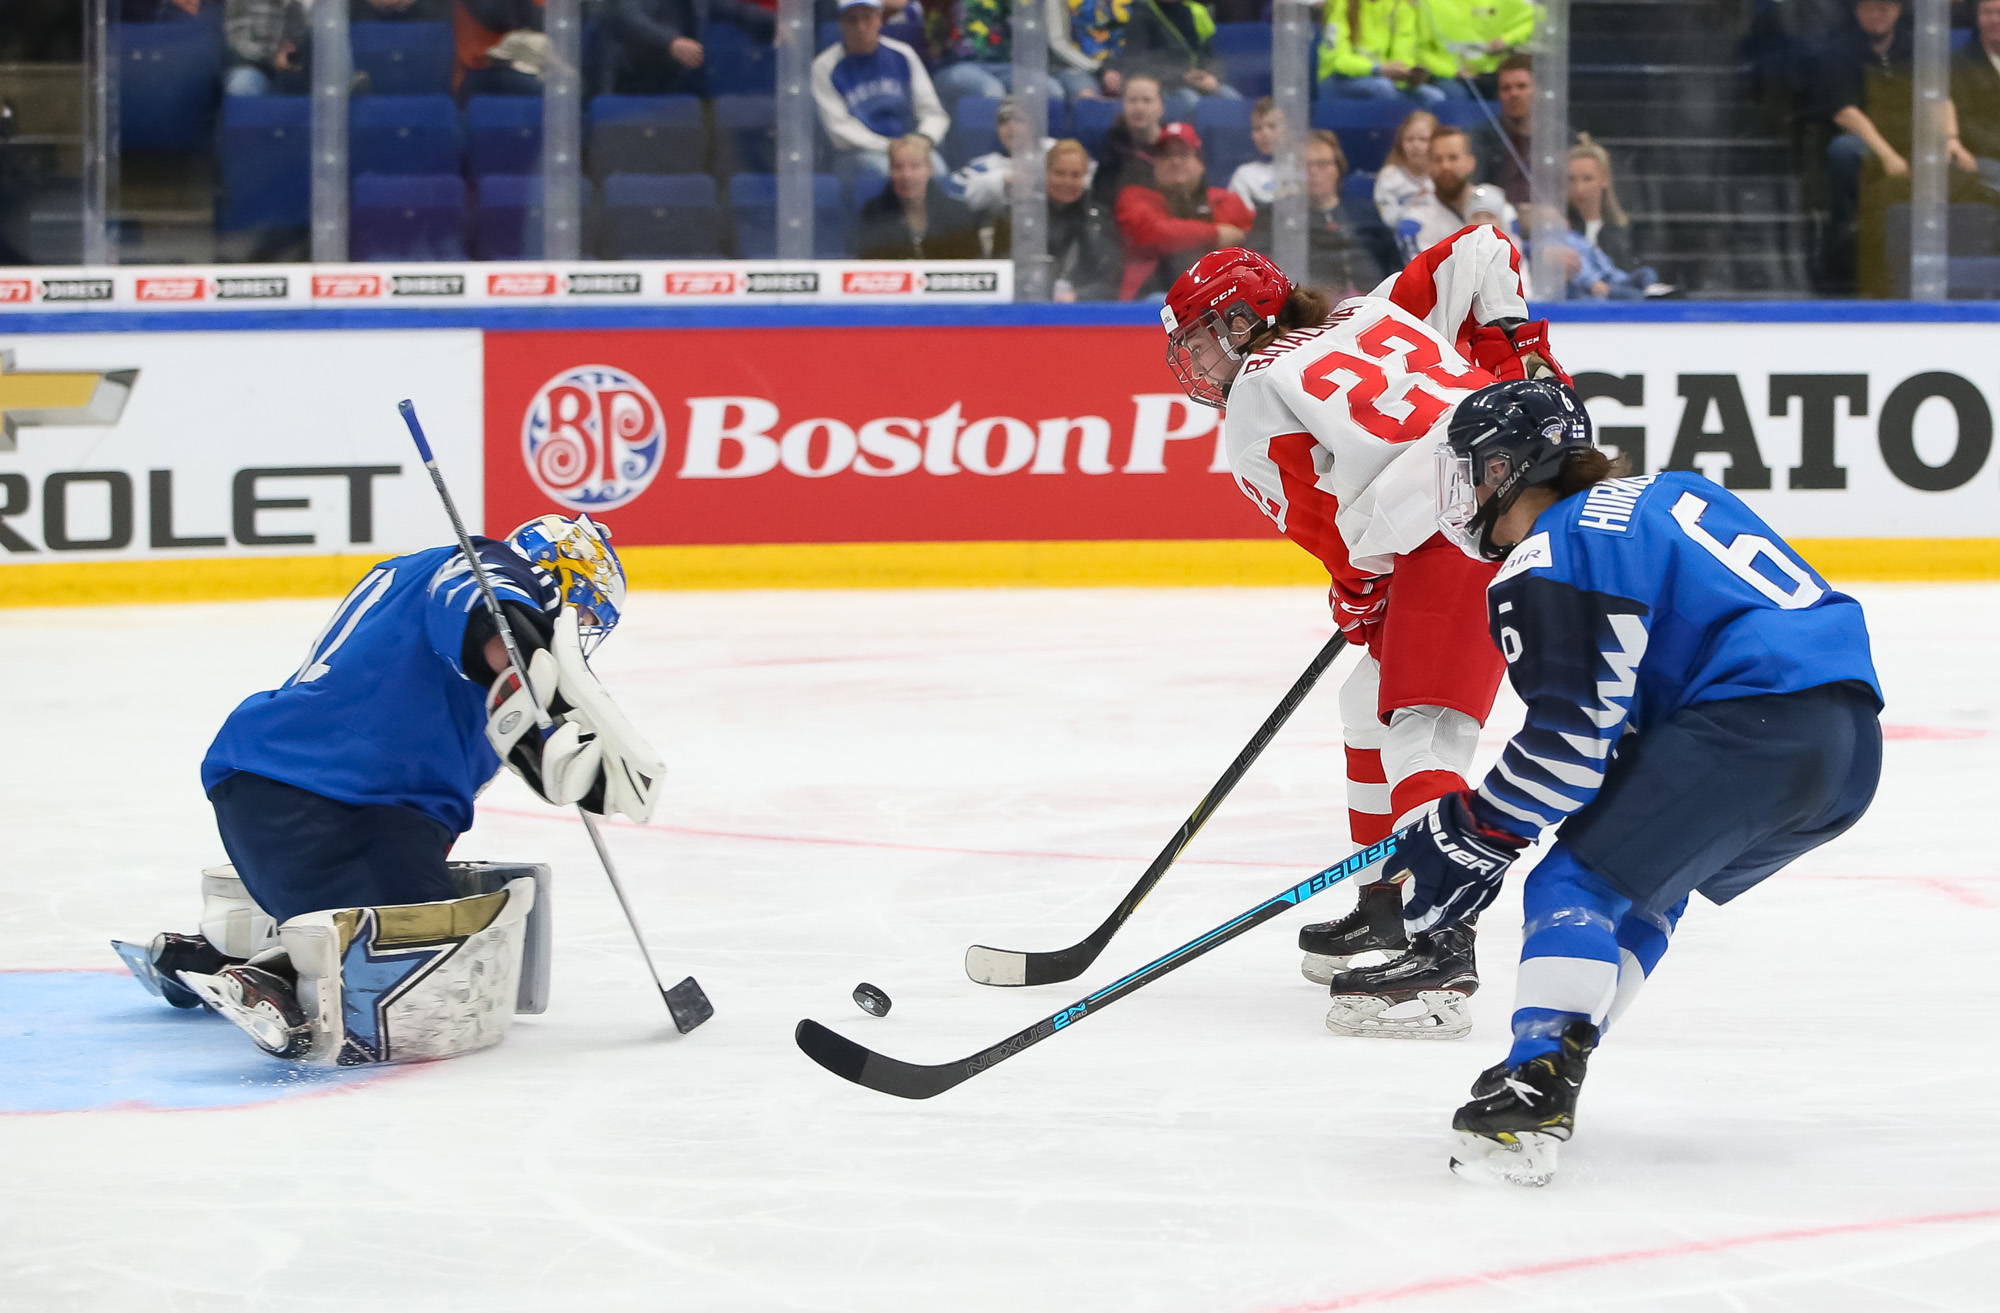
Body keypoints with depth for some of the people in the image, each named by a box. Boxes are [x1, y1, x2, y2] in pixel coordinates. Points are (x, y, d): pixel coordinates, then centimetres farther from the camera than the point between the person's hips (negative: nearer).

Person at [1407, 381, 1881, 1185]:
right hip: (1852, 741, 9)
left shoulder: (1546, 561, -1)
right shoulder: (1659, 496, 27)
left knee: (1575, 883, -5)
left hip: (1754, 724, -9)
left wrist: (1470, 840, 2)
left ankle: (1533, 1095, -21)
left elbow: (1570, 738, -8)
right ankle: (1548, 1070, 21)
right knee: (1645, 878, 25)